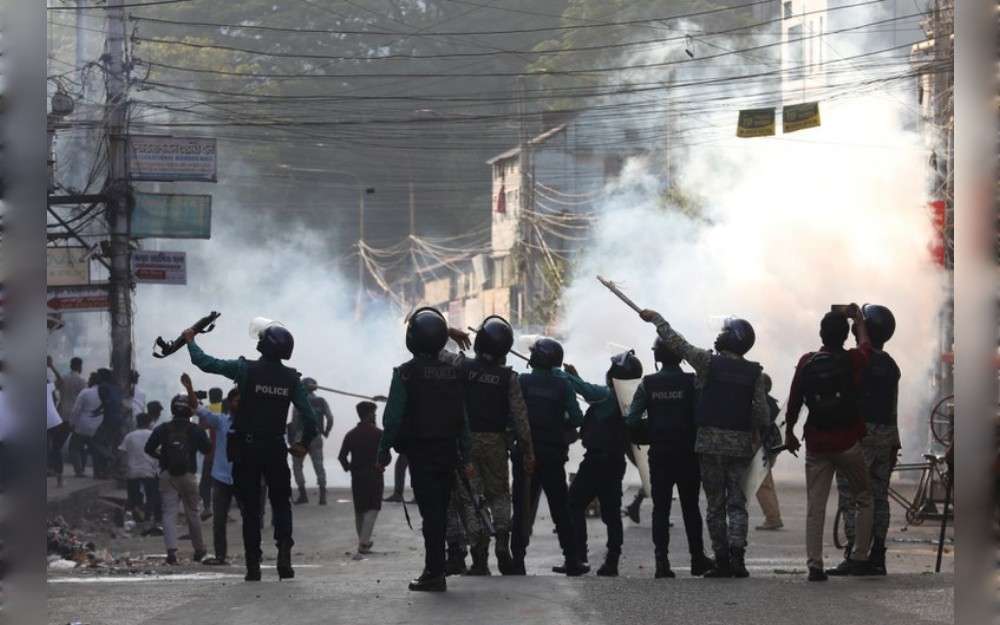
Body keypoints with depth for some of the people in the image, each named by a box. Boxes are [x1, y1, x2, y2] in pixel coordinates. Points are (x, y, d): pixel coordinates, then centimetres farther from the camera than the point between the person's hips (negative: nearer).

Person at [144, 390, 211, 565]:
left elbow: (149, 448, 2)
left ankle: (171, 550, -18)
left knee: (169, 513, -2)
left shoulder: (163, 429, 1)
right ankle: (199, 550, 24)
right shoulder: (195, 430, -2)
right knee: (192, 513, 13)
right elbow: (206, 449, 1)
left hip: (167, 474, 0)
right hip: (188, 474, 0)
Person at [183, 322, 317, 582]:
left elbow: (205, 362, -6)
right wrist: (303, 444, 11)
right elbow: (309, 417, -5)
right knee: (281, 503, 13)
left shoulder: (245, 369, -11)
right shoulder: (291, 378, -3)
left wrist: (190, 341, 12)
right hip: (276, 450, 1)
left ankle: (253, 565, 2)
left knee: (250, 509, 5)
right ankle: (284, 554, -8)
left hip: (246, 450, -1)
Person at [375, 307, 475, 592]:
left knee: (430, 512, -5)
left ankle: (434, 573, -6)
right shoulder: (454, 372, 5)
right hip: (448, 451, 5)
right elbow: (463, 417, 7)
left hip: (420, 453, -5)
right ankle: (435, 569, 19)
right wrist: (465, 456, 11)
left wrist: (383, 452, -5)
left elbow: (393, 417, -12)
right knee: (440, 511, 13)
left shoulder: (406, 373, -11)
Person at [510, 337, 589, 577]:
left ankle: (517, 560, -1)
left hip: (525, 454, -1)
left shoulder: (522, 382, -5)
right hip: (553, 455, 1)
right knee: (561, 509, 9)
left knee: (522, 509, 5)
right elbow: (576, 418, -6)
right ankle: (572, 561, 9)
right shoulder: (562, 384, -2)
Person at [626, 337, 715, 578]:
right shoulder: (692, 382, -8)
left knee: (660, 507, 4)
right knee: (690, 507, 11)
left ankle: (662, 561, -4)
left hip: (659, 454, 1)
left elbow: (631, 420, -6)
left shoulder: (648, 383, -3)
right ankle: (697, 559, 17)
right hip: (688, 454, -1)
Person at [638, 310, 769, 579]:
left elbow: (677, 344, 2)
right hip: (741, 443, 2)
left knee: (715, 503, 4)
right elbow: (762, 411, 0)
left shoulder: (708, 362, -6)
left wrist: (656, 319, 14)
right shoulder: (754, 372, 2)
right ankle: (737, 554, -11)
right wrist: (758, 436, 15)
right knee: (737, 502, 5)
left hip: (710, 442, -2)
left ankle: (722, 560, 2)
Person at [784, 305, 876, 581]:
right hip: (848, 442, -1)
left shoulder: (806, 363, -2)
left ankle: (814, 565, -4)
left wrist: (789, 431, 18)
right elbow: (865, 345, 18)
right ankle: (858, 558, 9)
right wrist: (858, 319, 33)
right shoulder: (853, 360, -5)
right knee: (864, 499, 14)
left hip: (816, 443, 1)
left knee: (815, 507, 3)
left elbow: (794, 400, 4)